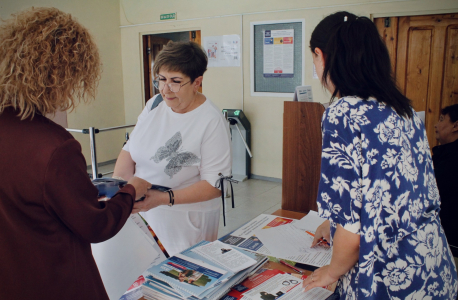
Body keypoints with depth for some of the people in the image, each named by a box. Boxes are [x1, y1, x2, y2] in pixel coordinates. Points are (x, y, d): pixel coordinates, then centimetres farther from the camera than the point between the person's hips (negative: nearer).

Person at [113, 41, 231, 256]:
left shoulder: (212, 121, -16)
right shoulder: (154, 105, 3)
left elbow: (215, 184, -18)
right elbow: (130, 150, 8)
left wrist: (164, 198, -26)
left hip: (187, 224, -5)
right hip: (144, 215, 5)